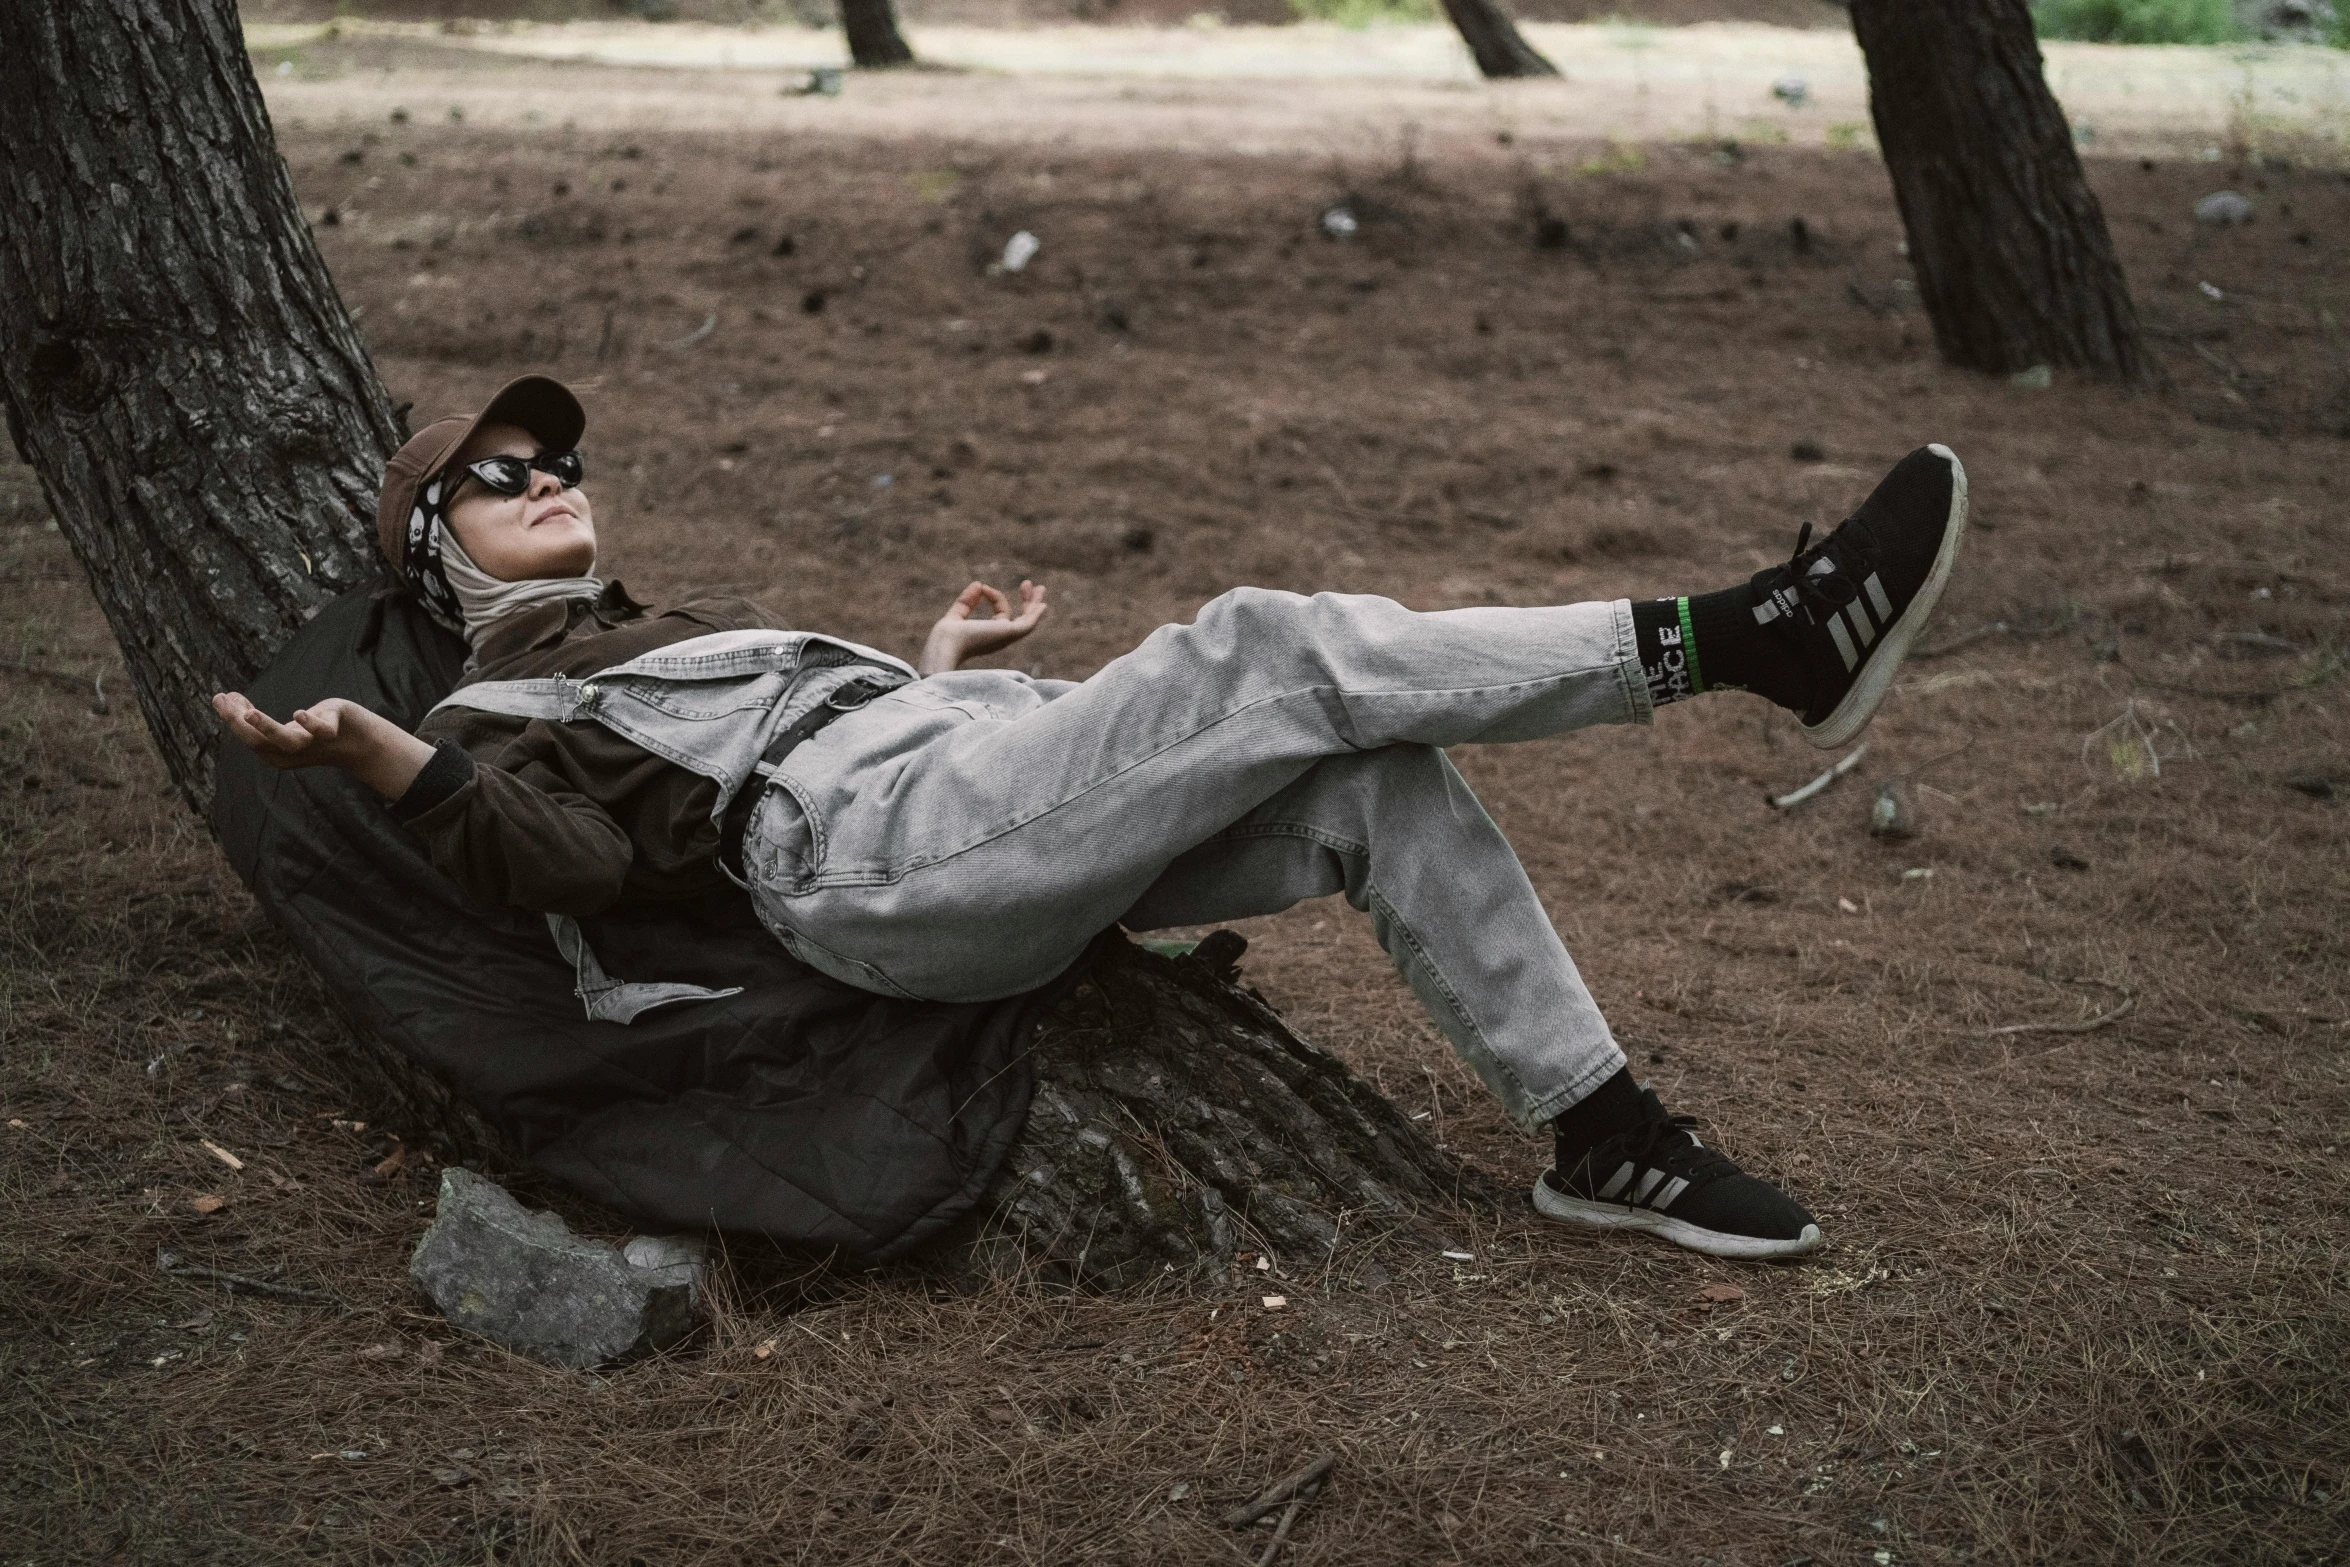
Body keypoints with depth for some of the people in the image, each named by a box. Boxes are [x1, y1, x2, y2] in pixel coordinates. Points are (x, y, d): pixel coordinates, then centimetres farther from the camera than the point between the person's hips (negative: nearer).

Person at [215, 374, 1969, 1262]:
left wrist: (938, 663, 44)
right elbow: (563, 856, -9)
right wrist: (375, 757, -21)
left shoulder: (689, 630, 36)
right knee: (1277, 650, -25)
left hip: (1002, 781, 8)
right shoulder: (492, 717, 13)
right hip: (881, 853, -8)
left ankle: (1601, 1136, -8)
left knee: (1376, 785, -14)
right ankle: (1749, 637, -27)